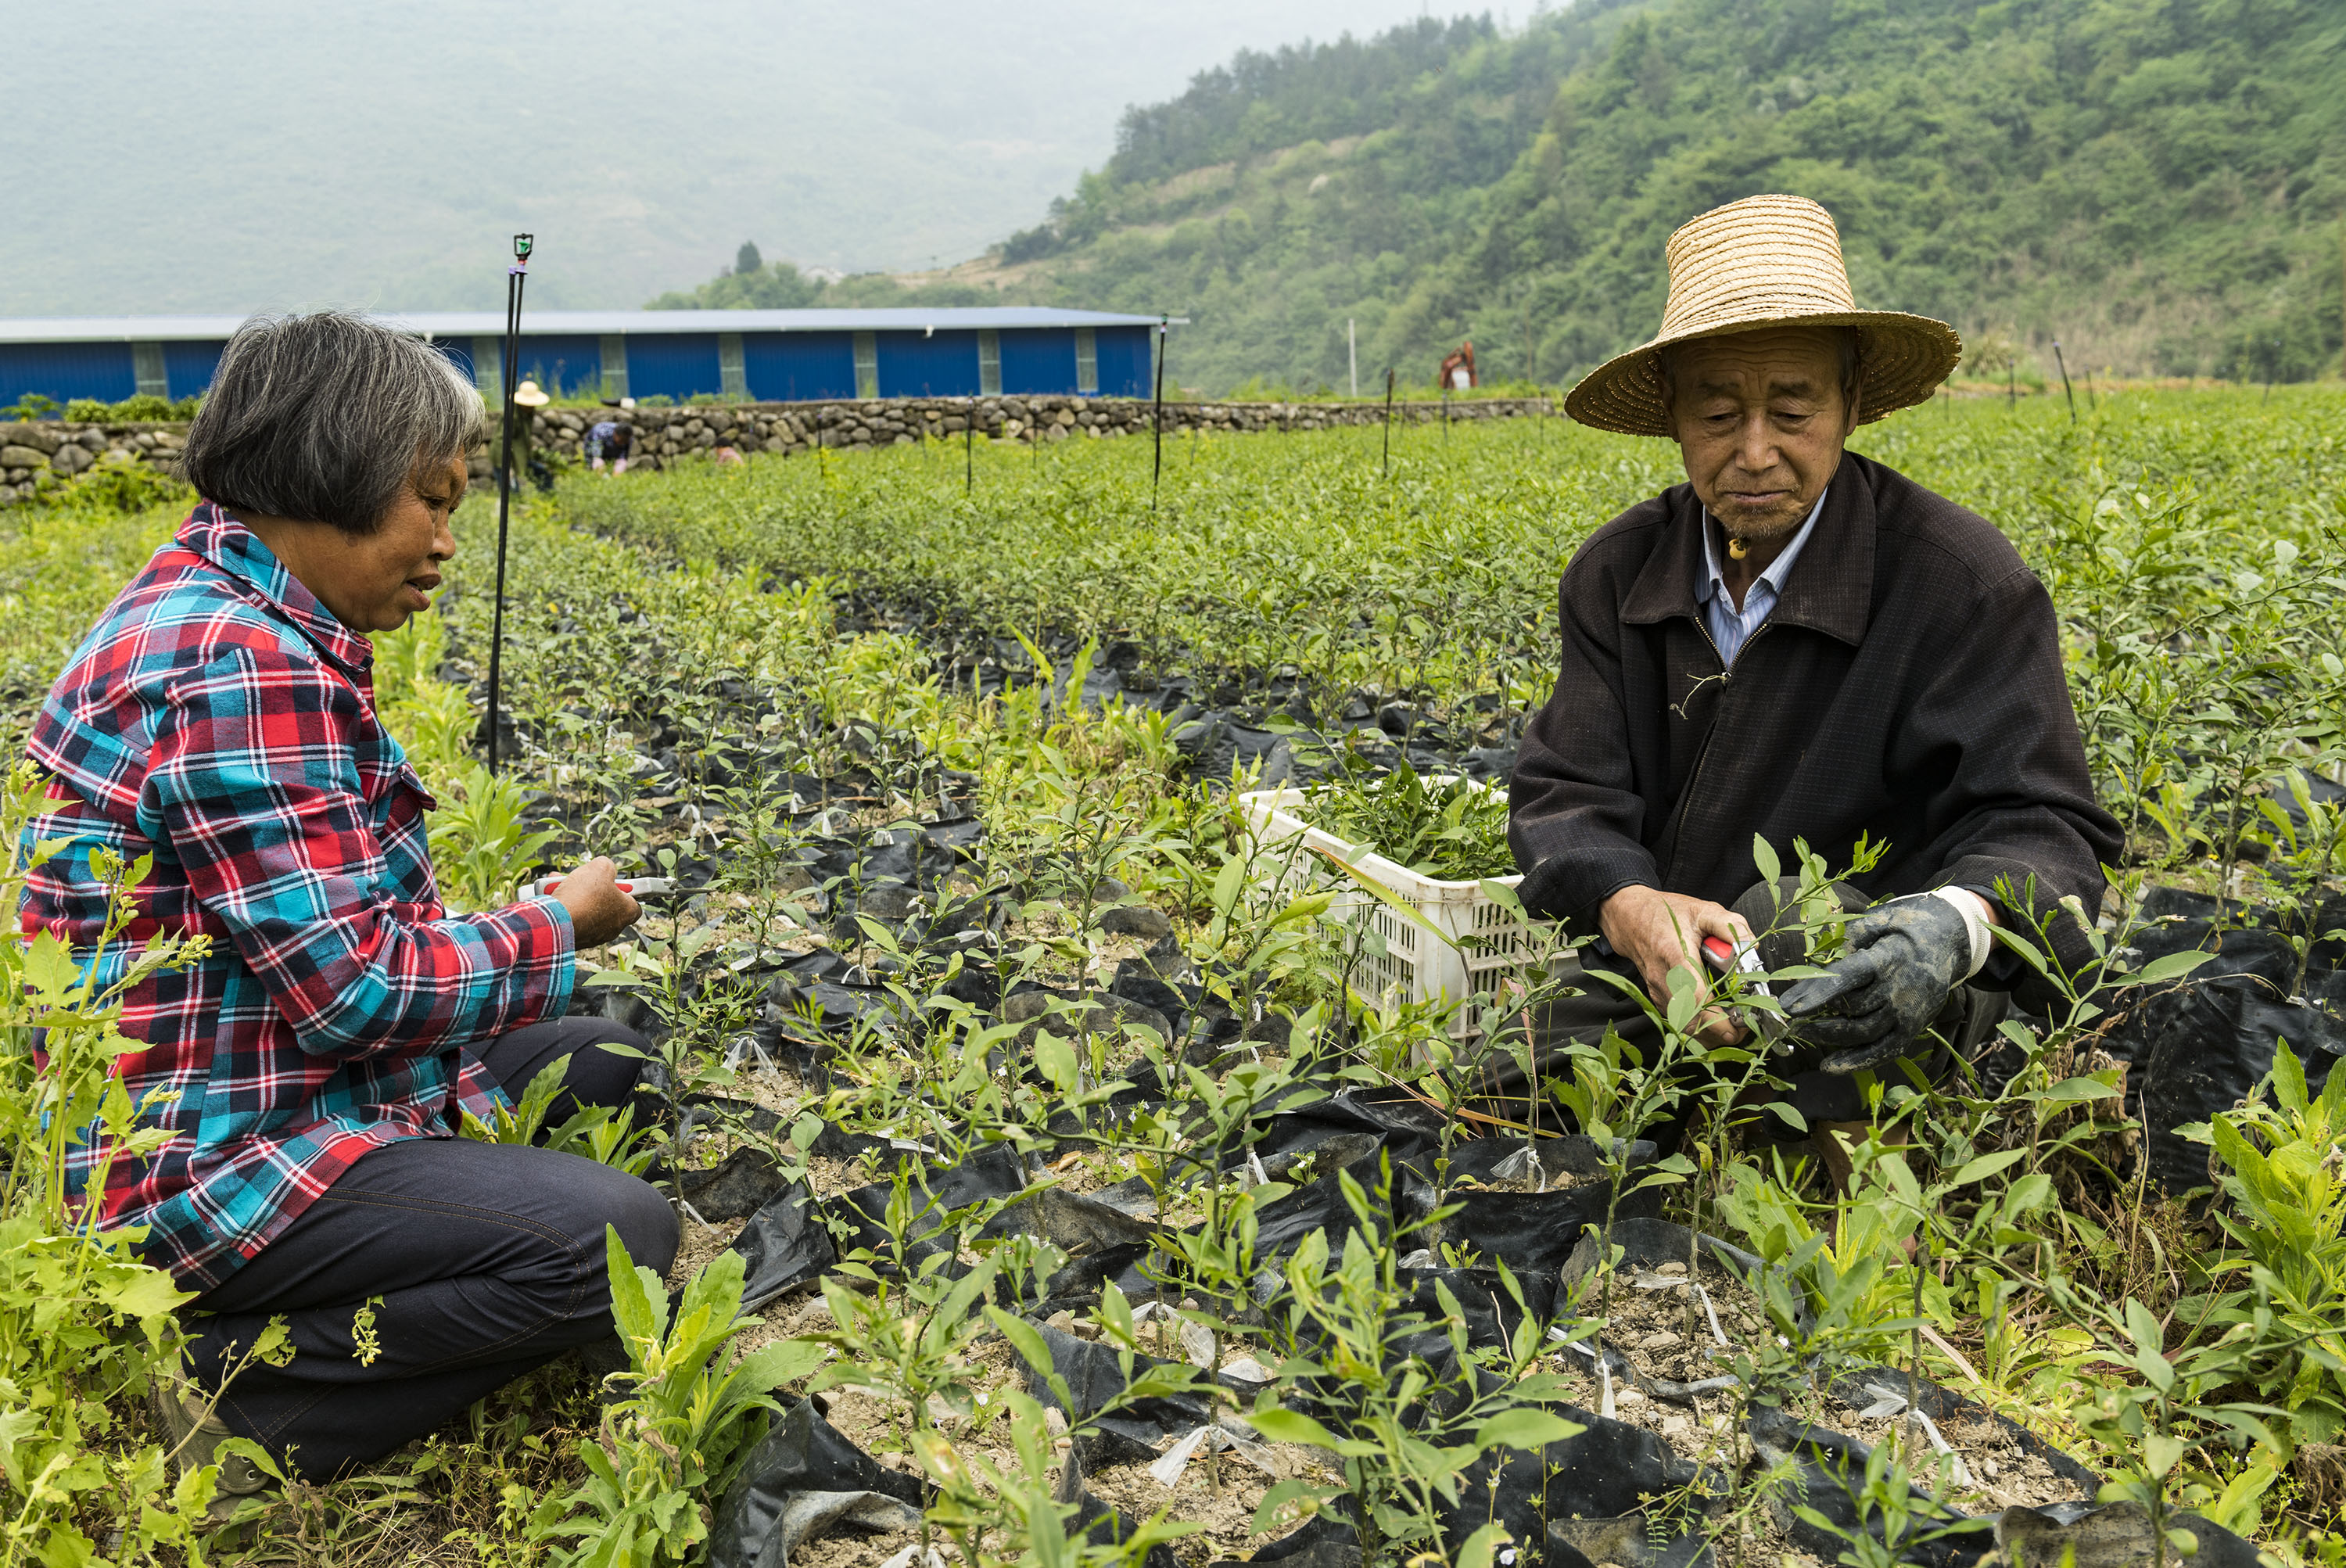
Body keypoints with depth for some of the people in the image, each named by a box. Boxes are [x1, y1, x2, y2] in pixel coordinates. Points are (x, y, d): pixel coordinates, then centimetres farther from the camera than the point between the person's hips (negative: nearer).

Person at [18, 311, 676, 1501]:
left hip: (299, 1084, 11)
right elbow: (353, 988, -25)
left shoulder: (210, 602, 10)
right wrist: (556, 928, -9)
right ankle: (239, 1388, -8)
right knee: (619, 1239, -25)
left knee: (607, 1059, 19)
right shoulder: (241, 667, -24)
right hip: (214, 1171, -11)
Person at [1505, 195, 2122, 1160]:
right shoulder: (1616, 575, 3)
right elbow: (1563, 793, -3)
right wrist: (1630, 907, -28)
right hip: (1641, 1000, 3)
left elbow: (2043, 827, -13)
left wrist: (1958, 922, -38)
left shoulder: (1962, 582, -10)